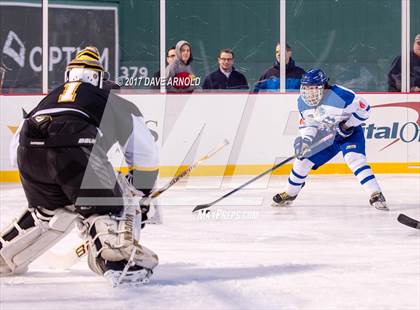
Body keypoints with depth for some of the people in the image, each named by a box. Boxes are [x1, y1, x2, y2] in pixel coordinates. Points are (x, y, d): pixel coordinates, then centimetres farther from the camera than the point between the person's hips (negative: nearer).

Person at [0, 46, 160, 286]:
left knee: (49, 210, 28)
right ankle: (120, 260, -18)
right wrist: (142, 195, 34)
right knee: (105, 206, 6)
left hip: (29, 150, 5)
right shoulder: (117, 104, 30)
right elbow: (144, 152, 26)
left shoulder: (50, 98, 39)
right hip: (75, 147, -5)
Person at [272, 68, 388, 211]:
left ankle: (376, 195, -32)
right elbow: (307, 123, 4)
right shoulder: (302, 102, -8)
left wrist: (347, 125, -26)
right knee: (303, 160, 5)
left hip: (349, 133, -6)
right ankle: (289, 194, 27)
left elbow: (364, 108, -25)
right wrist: (306, 140, -15)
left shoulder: (339, 95, -31)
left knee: (354, 158, -31)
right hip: (326, 136, 6)